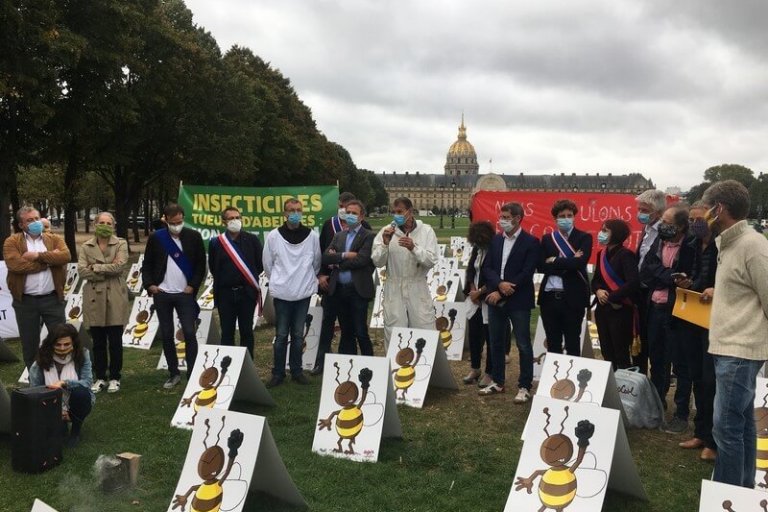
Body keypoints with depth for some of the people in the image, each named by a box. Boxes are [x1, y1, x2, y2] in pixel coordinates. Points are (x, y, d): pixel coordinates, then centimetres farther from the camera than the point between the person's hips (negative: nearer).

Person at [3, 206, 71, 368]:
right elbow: (16, 265, -17)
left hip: (53, 298, 1)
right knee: (29, 343, 11)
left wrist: (38, 255, -17)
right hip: (25, 301, -1)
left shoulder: (55, 239, 6)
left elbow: (65, 256, -12)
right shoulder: (12, 242, 0)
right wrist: (50, 260, -12)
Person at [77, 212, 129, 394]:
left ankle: (114, 378, 17)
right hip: (94, 299, 2)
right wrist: (108, 271, -12)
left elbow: (119, 266, -15)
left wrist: (96, 267, -10)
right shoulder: (86, 247, 6)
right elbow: (82, 271, -7)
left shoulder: (121, 244, 1)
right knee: (98, 342, 10)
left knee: (115, 341, 5)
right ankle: (100, 377, 22)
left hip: (115, 299, -2)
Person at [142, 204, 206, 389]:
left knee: (189, 334, -6)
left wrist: (193, 286, -6)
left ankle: (192, 374, 1)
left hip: (185, 293, -2)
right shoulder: (155, 238, 2)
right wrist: (149, 285, -4)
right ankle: (173, 373, 18)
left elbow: (201, 264, 2)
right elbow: (147, 264, 8)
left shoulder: (193, 236, -1)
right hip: (161, 294, 2)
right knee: (166, 335, 7)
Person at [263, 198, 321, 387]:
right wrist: (278, 281, 10)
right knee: (281, 335, 4)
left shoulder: (312, 236, -1)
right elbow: (267, 264, 5)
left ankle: (296, 371, 22)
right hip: (282, 293, -1)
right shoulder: (274, 236, -4)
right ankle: (278, 373, 15)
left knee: (298, 335, 10)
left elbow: (316, 263, 11)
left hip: (304, 293, 2)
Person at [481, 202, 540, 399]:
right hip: (496, 299, 6)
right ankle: (497, 382, 26)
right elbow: (487, 268, 5)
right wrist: (499, 284, -15)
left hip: (518, 301, -6)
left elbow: (526, 274, -14)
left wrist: (502, 293, -15)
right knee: (496, 342, 13)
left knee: (523, 345, 1)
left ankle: (525, 386, 11)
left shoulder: (531, 242, -8)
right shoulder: (495, 240, 9)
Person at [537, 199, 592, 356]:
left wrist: (555, 262, -7)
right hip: (549, 297, 3)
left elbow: (580, 262, -16)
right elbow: (541, 266, -2)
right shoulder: (547, 239, 10)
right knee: (552, 344, 11)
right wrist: (567, 264, -11)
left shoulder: (584, 237, 1)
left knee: (572, 344, 4)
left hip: (573, 298, -3)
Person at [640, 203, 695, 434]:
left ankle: (681, 414, 15)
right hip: (655, 309, 6)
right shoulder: (658, 242, 5)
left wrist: (659, 277, -14)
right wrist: (670, 278, -16)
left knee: (679, 363, 4)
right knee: (656, 360, 17)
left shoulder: (690, 247, -13)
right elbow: (645, 272, -3)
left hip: (676, 311, -6)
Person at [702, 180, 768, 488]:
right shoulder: (730, 243, 13)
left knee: (726, 427, -6)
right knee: (742, 423, 16)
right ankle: (743, 491, 26)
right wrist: (717, 295, 10)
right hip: (729, 347, 10)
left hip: (740, 351, -10)